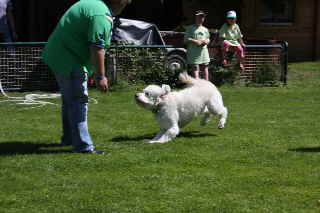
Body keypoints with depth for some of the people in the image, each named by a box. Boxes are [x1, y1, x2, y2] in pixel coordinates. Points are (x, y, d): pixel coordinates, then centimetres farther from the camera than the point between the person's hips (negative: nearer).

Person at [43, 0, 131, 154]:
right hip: (70, 62, -11)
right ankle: (83, 146, -6)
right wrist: (100, 76, -21)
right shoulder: (102, 16, -21)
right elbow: (96, 49, -26)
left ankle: (69, 138, 33)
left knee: (70, 100, 21)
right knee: (78, 102, -7)